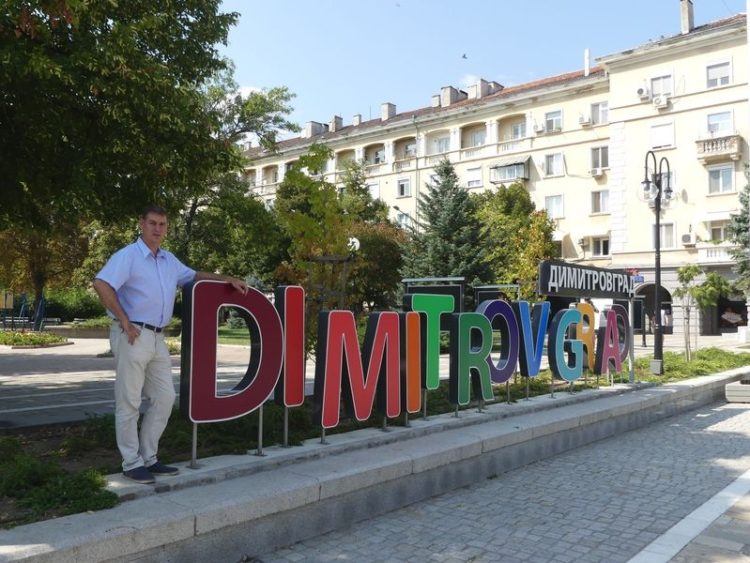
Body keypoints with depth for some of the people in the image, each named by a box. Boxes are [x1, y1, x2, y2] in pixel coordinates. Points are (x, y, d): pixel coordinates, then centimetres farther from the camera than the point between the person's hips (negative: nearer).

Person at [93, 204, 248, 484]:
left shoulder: (169, 260, 15)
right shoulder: (128, 255, -8)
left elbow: (193, 275, 29)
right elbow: (101, 284, -20)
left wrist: (227, 279, 18)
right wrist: (124, 322, -19)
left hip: (157, 338, 8)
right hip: (133, 336, -8)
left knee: (164, 398, 10)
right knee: (129, 402, 0)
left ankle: (148, 458, 21)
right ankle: (132, 463, 10)